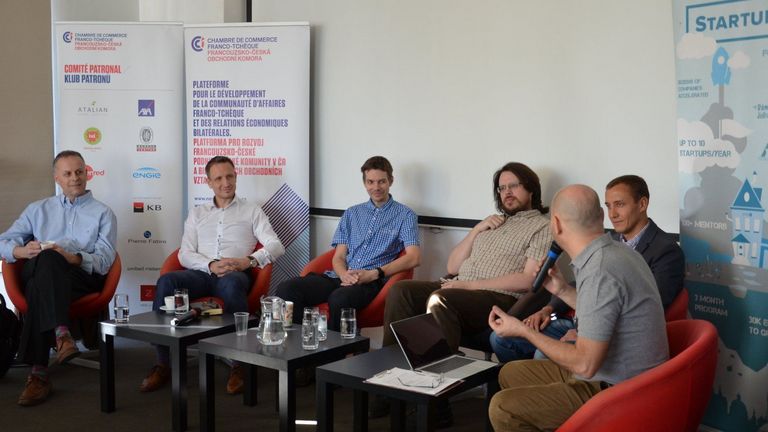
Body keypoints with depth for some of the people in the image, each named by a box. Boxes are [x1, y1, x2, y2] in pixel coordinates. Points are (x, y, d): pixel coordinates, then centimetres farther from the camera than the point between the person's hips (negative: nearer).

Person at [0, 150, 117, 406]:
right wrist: (22, 251, -9)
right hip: (37, 272, 2)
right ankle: (61, 333, -51)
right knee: (47, 258, -37)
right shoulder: (38, 210, 28)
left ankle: (39, 373, -42)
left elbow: (105, 260, 5)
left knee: (39, 289, -36)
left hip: (83, 278, -1)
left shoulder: (103, 213, 20)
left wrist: (73, 258, -16)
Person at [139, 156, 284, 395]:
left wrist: (249, 261, -14)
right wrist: (211, 265, -10)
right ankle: (163, 364, -25)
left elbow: (276, 246, 5)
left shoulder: (251, 211, 17)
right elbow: (185, 254, 12)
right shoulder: (197, 214, 24)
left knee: (231, 283, -40)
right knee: (166, 281, -30)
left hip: (236, 275, -2)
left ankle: (239, 364, -34)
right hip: (201, 273, 3)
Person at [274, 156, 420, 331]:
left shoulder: (405, 215, 9)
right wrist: (344, 274, -9)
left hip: (372, 282, -4)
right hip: (341, 277, 5)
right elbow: (339, 256, 16)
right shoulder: (352, 213, 22)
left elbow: (413, 258, -5)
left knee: (339, 299, -39)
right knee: (286, 289, -22)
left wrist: (374, 274, -15)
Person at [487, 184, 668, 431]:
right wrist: (562, 291, 17)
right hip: (621, 376, 10)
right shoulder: (615, 252, 3)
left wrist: (522, 330, -15)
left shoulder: (599, 273, -27)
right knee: (510, 373, 16)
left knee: (503, 409, -14)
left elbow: (585, 364, -25)